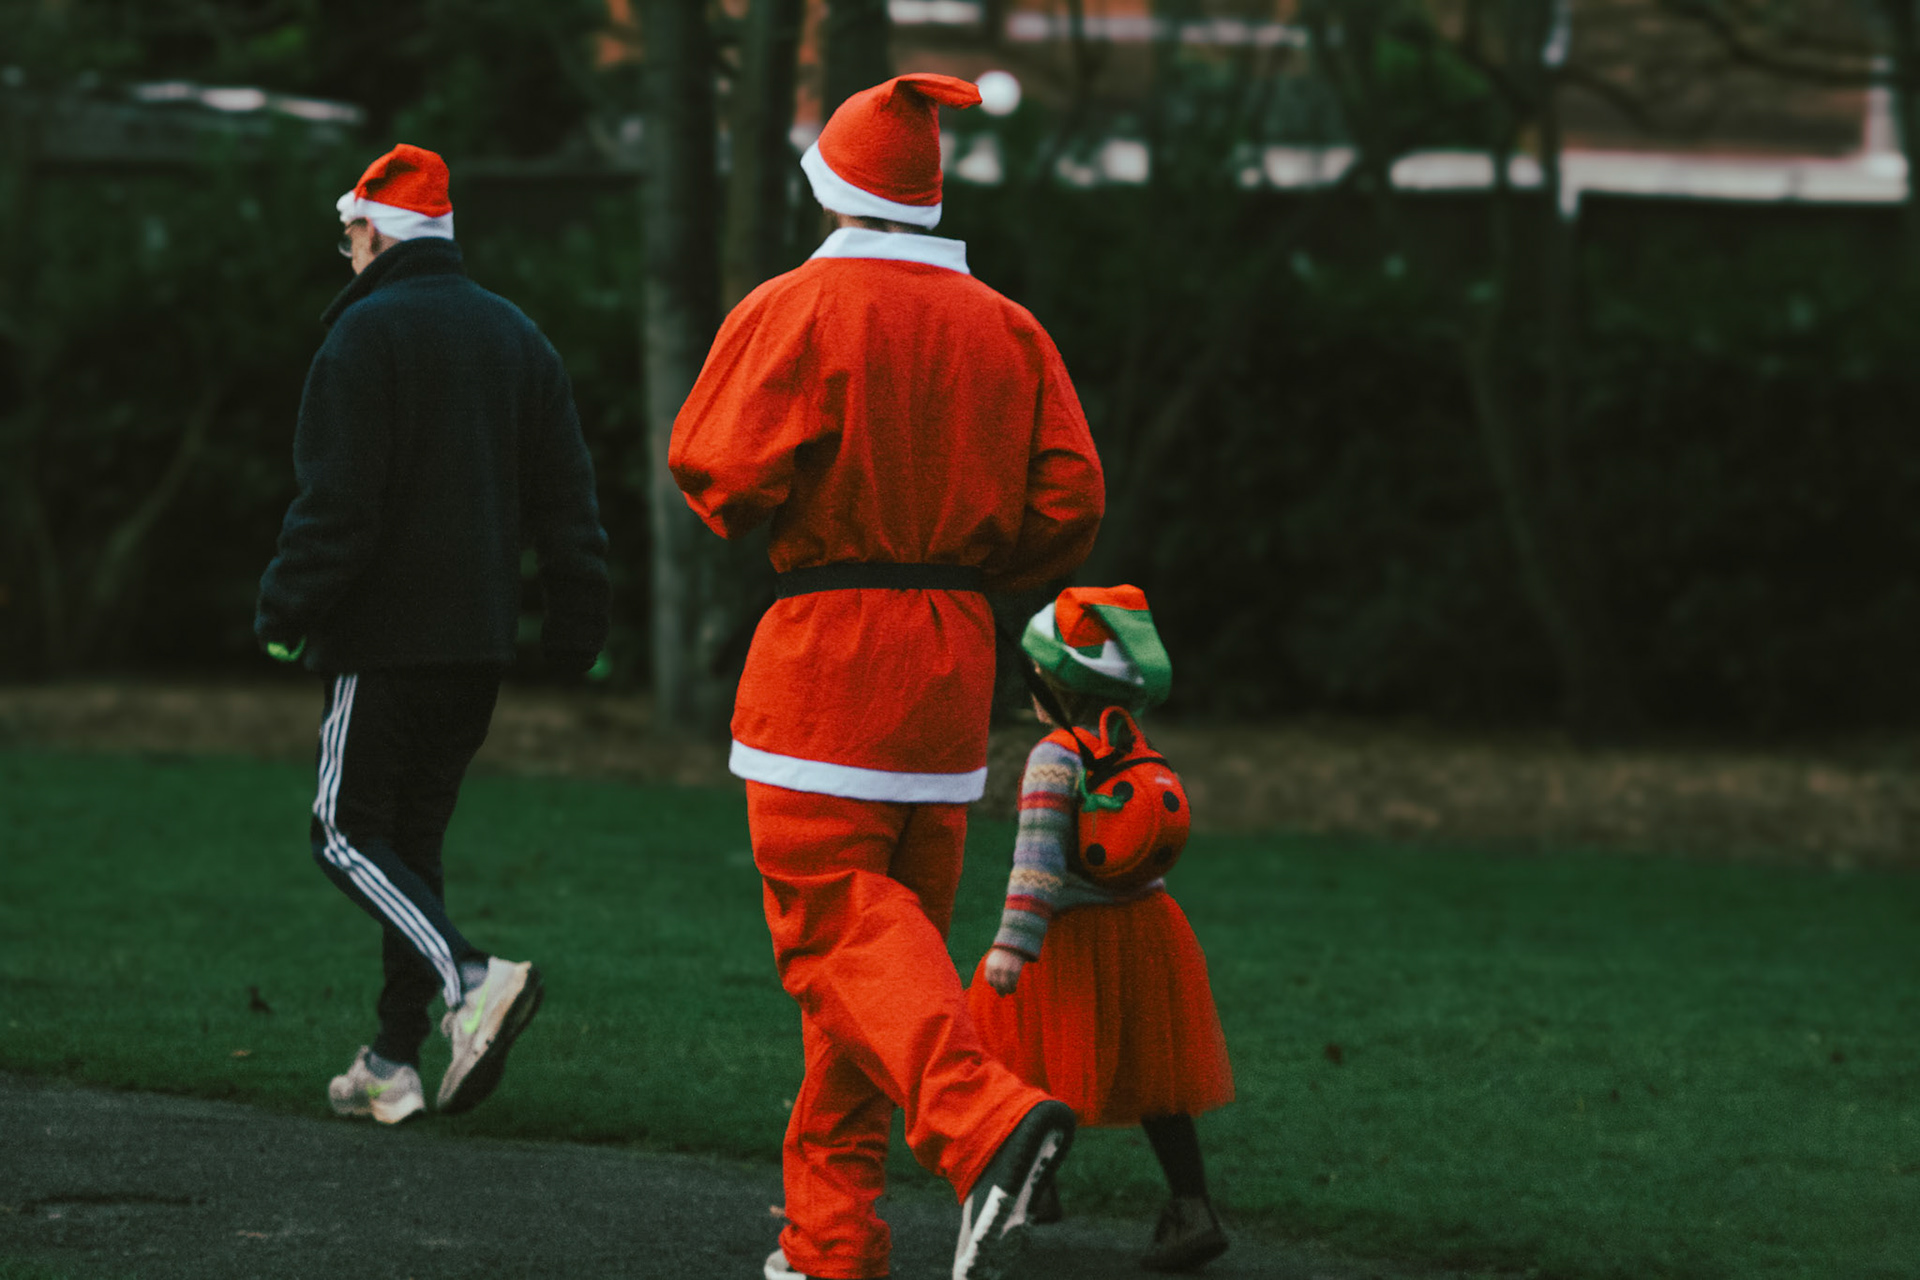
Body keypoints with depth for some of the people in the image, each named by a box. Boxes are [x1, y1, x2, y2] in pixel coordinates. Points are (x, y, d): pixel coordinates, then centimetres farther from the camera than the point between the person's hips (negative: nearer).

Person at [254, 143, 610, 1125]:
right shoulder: (516, 335, 14)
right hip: (480, 639, 7)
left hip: (387, 632, -7)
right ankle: (395, 1060, 9)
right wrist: (576, 631, 14)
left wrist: (286, 614, -9)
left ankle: (471, 978, -24)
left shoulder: (365, 333, -8)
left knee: (347, 833, -3)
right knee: (414, 836, 12)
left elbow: (335, 502, -15)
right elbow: (565, 500, 12)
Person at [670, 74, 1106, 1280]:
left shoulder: (796, 309, -7)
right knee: (898, 922, 11)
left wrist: (766, 525, 9)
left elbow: (722, 470, -13)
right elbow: (1072, 501, 3)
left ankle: (986, 1118, -34)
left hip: (826, 643, -6)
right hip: (957, 646, 6)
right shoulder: (1007, 327, 8)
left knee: (838, 919, -8)